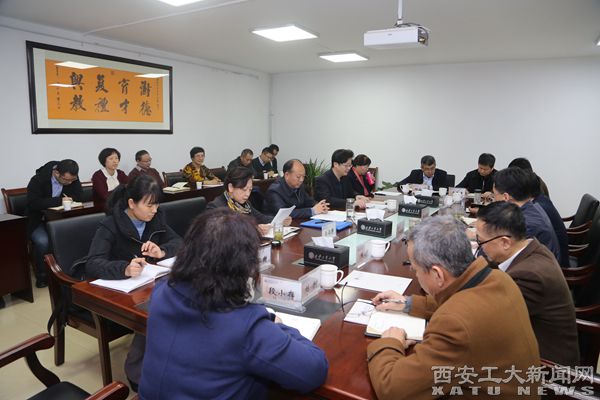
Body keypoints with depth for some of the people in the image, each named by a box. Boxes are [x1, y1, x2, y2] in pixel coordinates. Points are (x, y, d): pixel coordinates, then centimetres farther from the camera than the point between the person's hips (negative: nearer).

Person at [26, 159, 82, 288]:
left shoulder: (72, 178, -5)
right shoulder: (38, 180, -18)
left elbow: (80, 197, -6)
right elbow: (34, 203, -28)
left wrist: (69, 199, -24)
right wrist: (60, 200, -29)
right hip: (38, 220, -3)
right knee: (43, 241, -33)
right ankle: (41, 275, -8)